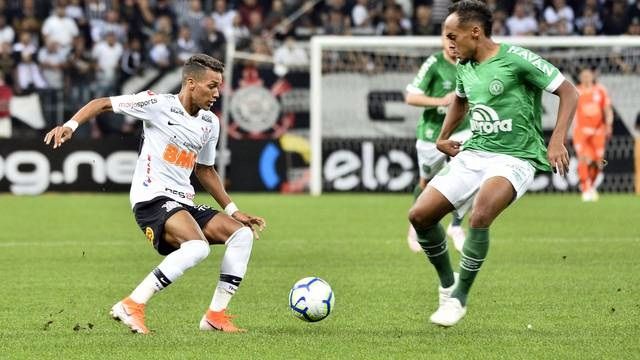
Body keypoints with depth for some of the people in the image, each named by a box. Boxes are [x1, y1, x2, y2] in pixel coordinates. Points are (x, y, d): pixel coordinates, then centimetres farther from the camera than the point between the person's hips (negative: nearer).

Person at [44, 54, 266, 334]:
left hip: (183, 205, 8)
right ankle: (131, 306, -25)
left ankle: (216, 315, -2)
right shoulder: (159, 104, -7)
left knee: (242, 233, -4)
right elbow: (104, 103, -4)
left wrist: (233, 210, 22)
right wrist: (70, 126, -19)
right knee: (198, 247, -31)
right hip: (152, 198, -8)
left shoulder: (210, 123, 14)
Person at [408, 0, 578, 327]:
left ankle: (459, 297, -19)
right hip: (473, 154, 7)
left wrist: (557, 141, -18)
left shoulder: (516, 59, -12)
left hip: (514, 159, -7)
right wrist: (443, 137, 23)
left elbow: (569, 92, -8)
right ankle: (447, 284, 17)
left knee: (480, 213, -34)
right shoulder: (464, 67, 10)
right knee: (420, 215, -5)